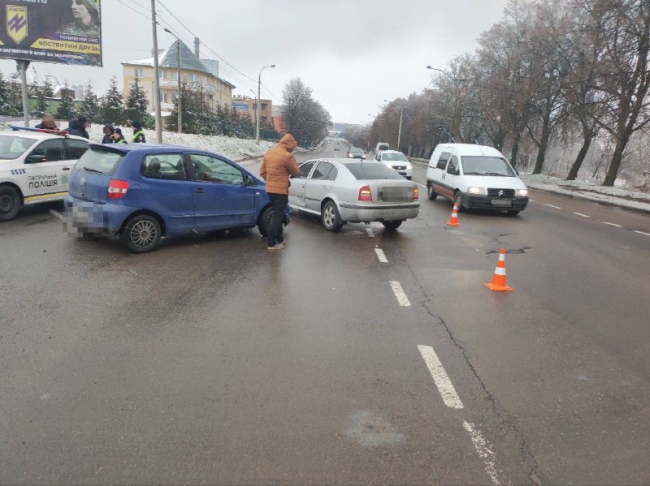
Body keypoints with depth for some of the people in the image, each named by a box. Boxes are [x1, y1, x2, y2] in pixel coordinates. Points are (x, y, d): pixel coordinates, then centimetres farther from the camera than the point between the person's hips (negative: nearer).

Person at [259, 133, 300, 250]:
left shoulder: (268, 153, 8)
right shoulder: (287, 156, -15)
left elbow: (262, 172, 13)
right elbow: (296, 173, -4)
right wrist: (293, 161, 9)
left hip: (270, 189, 8)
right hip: (280, 191, -8)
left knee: (277, 214, 19)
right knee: (278, 216, -2)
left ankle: (279, 238, 27)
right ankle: (271, 243, 0)